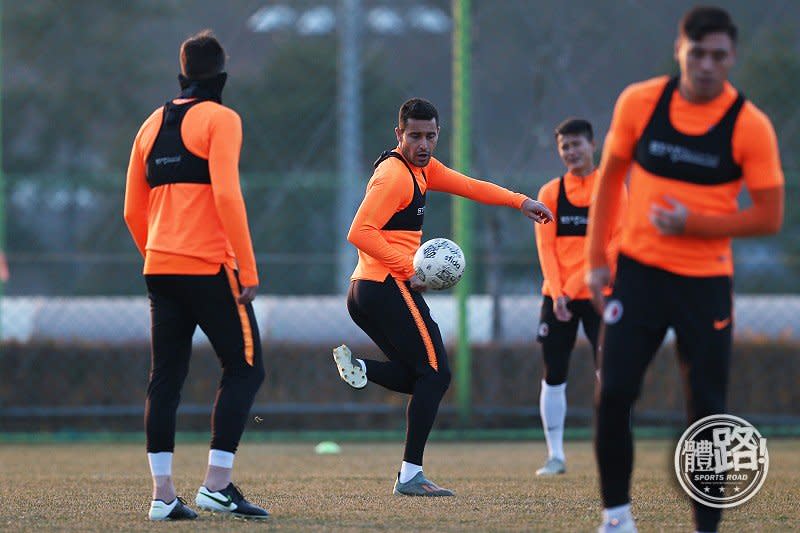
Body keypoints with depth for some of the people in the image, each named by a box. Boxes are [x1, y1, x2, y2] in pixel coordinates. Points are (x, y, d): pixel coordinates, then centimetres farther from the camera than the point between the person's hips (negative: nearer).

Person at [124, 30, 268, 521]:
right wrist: (248, 269, -13)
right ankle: (217, 484, -7)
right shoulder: (220, 119, -5)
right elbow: (226, 195, -15)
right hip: (209, 267, -7)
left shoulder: (153, 124, 15)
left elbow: (133, 210, 16)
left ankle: (163, 494, 4)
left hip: (160, 269, 7)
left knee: (166, 378, 8)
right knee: (245, 368, 1)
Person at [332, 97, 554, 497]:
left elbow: (467, 186, 28)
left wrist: (519, 202, 23)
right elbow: (360, 233, -21)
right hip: (388, 286, -10)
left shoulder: (421, 167, 17)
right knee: (435, 374, -8)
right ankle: (410, 475, -10)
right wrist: (409, 268, -22)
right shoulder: (395, 175, -14)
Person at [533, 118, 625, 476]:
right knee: (553, 375, 1)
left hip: (598, 295, -2)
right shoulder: (550, 193, 9)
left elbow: (617, 243, -4)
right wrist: (557, 292, -11)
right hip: (557, 295, 2)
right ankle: (555, 455, 7)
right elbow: (545, 246, 3)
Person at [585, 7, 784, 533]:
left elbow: (770, 217, -8)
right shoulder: (639, 102, -3)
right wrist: (597, 260, 5)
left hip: (706, 283, -2)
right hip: (638, 269, 2)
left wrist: (693, 224, -19)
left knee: (706, 410, -1)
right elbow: (610, 177, 9)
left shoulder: (751, 126, -10)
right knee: (613, 393, -6)